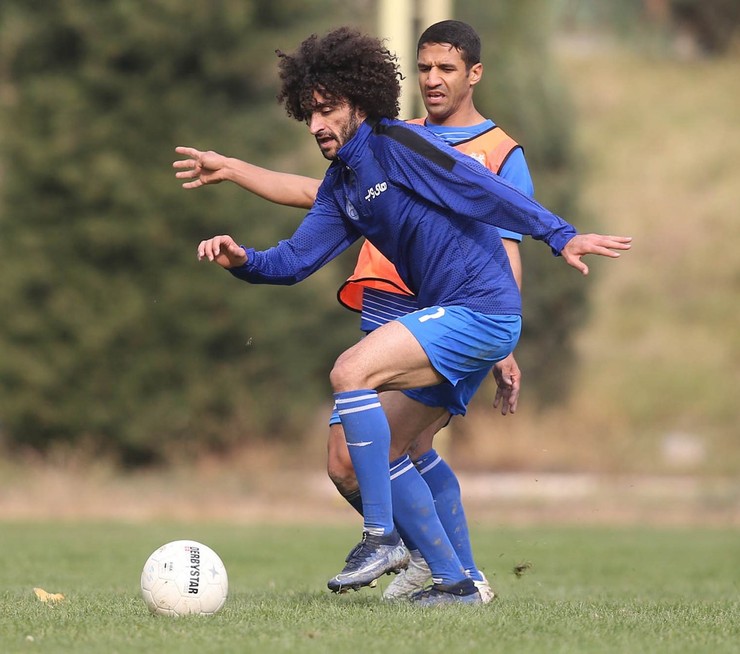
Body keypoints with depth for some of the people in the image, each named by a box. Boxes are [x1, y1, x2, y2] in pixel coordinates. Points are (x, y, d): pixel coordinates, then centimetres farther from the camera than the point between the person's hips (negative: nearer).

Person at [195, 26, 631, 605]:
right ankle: (454, 580, 12)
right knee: (371, 452, 8)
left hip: (481, 308, -10)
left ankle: (381, 537, -18)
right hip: (450, 319, 10)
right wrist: (243, 260, -5)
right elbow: (296, 259, 15)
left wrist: (560, 235, -25)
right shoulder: (341, 186, 16)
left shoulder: (395, 144, -11)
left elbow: (483, 189, -18)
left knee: (350, 372, -24)